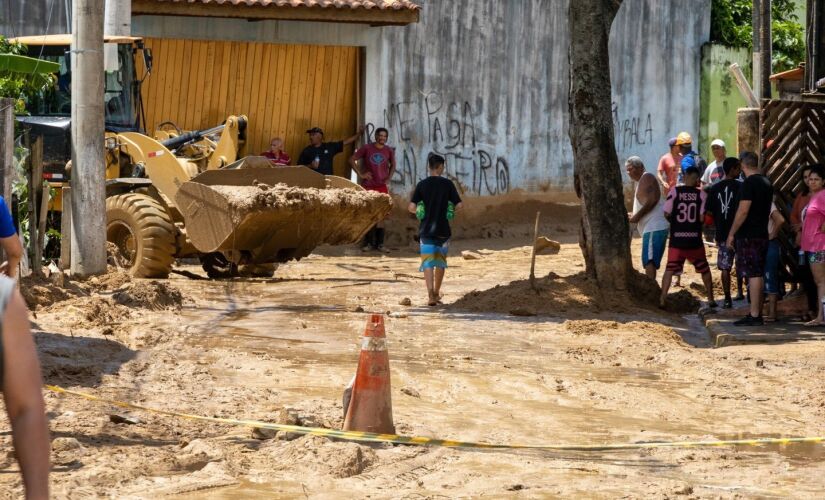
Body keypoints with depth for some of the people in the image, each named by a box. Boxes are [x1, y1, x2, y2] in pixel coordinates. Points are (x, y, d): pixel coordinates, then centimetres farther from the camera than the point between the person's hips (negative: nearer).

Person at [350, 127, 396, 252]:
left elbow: (393, 165, 21)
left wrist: (389, 178, 7)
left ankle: (379, 243, 6)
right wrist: (360, 174, -7)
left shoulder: (389, 151, 4)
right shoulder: (367, 148, -4)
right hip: (368, 186, -2)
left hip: (382, 187, 2)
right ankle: (368, 243, 7)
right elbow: (352, 160, -1)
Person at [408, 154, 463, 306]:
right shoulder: (447, 184, -3)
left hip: (426, 229, -1)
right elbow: (459, 205, -5)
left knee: (428, 263, -4)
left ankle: (431, 294, -21)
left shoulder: (422, 185, -2)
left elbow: (411, 207, -7)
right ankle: (437, 293, 29)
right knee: (440, 262, 18)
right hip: (443, 229, 1)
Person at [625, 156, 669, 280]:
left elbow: (652, 200, -21)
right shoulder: (641, 181, 23)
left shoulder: (647, 178, -8)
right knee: (650, 260, 16)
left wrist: (637, 216, -18)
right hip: (650, 227, 11)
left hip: (654, 227, -11)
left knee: (648, 260, -17)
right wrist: (634, 215, 16)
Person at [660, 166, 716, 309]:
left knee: (669, 270, 3)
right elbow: (702, 218, -11)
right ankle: (711, 300, 22)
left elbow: (666, 213, -6)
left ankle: (662, 300, -7)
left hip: (676, 239, 0)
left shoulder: (674, 191, -4)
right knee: (705, 269, 18)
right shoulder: (701, 194, -4)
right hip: (694, 239, 0)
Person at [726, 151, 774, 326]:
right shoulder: (766, 182, 13)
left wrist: (731, 233, -12)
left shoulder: (749, 183, -14)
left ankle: (754, 315, -10)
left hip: (748, 236, -9)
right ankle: (757, 313, 16)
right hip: (762, 234, 9)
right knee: (758, 274, 12)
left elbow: (743, 211, -18)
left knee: (753, 274, -9)